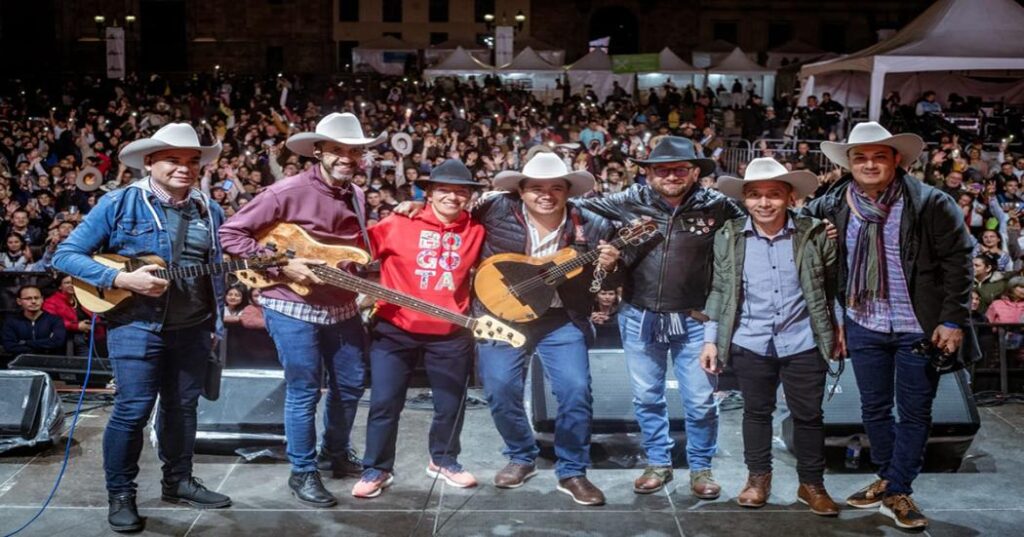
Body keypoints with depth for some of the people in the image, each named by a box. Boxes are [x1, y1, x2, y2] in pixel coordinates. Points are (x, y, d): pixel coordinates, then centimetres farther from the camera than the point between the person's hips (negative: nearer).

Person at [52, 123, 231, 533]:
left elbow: (217, 270, 13)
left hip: (193, 327, 5)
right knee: (133, 408, -6)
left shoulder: (209, 211, 6)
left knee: (182, 405, 13)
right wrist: (122, 278, -20)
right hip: (136, 324, -4)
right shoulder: (119, 204, -7)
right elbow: (66, 255, -8)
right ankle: (121, 494, 11)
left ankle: (178, 481, 29)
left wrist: (217, 323, 3)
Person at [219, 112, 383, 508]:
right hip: (293, 307, -7)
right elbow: (231, 233, -16)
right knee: (304, 392, 2)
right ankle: (303, 472, 19)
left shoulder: (356, 196, 5)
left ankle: (336, 454, 38)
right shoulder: (287, 193, -17)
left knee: (351, 384, 16)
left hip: (343, 306, 7)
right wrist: (280, 265, -22)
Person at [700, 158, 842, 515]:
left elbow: (834, 287, 4)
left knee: (808, 414, 10)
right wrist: (711, 339, 1)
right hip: (750, 343, 1)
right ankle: (758, 477, 30)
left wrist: (838, 330, 5)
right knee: (756, 411, 13)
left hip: (803, 342, 0)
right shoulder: (729, 237, -2)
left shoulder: (815, 233, -6)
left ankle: (812, 483, 26)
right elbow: (719, 291, 3)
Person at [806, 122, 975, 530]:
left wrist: (953, 320, -12)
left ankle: (898, 493, 17)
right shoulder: (832, 206, -1)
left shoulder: (930, 204, -11)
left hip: (919, 328, -3)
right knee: (874, 409, 14)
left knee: (914, 413, 5)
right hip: (863, 326, 3)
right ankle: (887, 478, 32)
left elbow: (958, 260, -9)